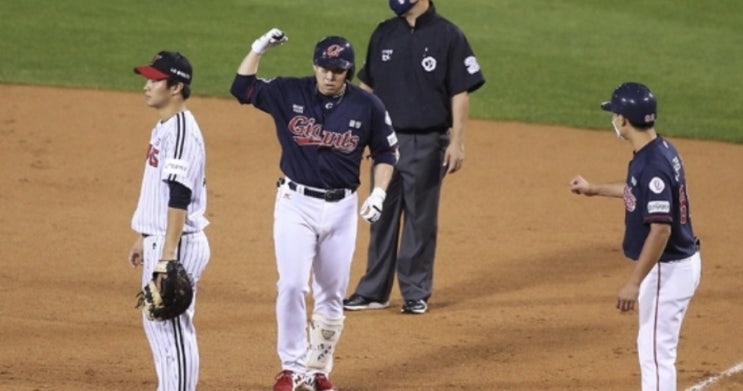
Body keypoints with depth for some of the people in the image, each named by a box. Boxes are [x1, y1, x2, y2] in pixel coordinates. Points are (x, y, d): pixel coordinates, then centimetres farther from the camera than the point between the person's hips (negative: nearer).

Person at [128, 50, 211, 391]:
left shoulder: (181, 132, -18)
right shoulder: (163, 128, 13)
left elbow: (179, 199, -23)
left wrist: (167, 257, -26)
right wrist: (143, 239, 25)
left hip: (178, 244, -11)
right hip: (159, 241, 11)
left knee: (173, 328, -6)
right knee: (156, 322, 17)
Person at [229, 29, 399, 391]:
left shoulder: (367, 107, -4)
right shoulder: (289, 93, -4)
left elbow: (386, 152, 7)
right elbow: (242, 88, -1)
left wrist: (379, 192, -6)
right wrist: (258, 48, -12)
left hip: (341, 208, 1)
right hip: (296, 204, -1)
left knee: (332, 294, 8)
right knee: (292, 285, -13)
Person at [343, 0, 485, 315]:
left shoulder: (448, 36, -7)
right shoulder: (384, 34, 7)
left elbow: (460, 93, -8)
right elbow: (367, 86, 13)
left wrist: (457, 142, -13)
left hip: (427, 144, -4)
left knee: (421, 219, 5)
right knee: (382, 216, 9)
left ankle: (416, 292, 14)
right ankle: (374, 291, 16)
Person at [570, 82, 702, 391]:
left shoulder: (653, 164, -25)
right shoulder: (662, 151, 6)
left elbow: (661, 229, -29)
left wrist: (634, 282, -28)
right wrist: (593, 189, 39)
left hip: (668, 269, -10)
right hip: (674, 262, 10)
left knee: (657, 351, -5)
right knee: (652, 345, 21)